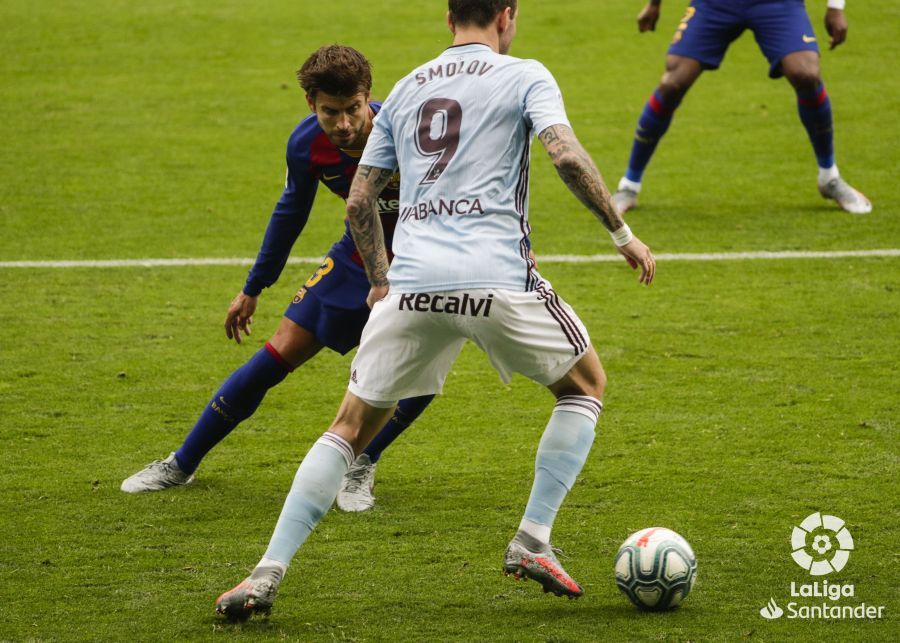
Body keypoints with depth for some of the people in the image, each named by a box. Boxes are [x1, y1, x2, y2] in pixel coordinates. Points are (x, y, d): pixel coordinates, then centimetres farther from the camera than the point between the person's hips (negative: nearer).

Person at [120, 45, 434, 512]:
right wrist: (252, 290, 14)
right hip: (363, 252, 3)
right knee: (280, 354, 2)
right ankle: (182, 464, 17)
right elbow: (291, 211, 4)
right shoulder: (306, 145, -17)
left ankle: (360, 468, -1)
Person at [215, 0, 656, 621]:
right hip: (497, 278, -4)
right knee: (586, 384, 20)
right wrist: (623, 233, 0)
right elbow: (566, 155, -10)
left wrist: (380, 279, 32)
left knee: (352, 426, 13)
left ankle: (267, 574, 0)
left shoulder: (407, 88, 20)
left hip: (412, 285, 4)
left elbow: (359, 200, 20)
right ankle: (532, 542, 11)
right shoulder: (524, 76, 6)